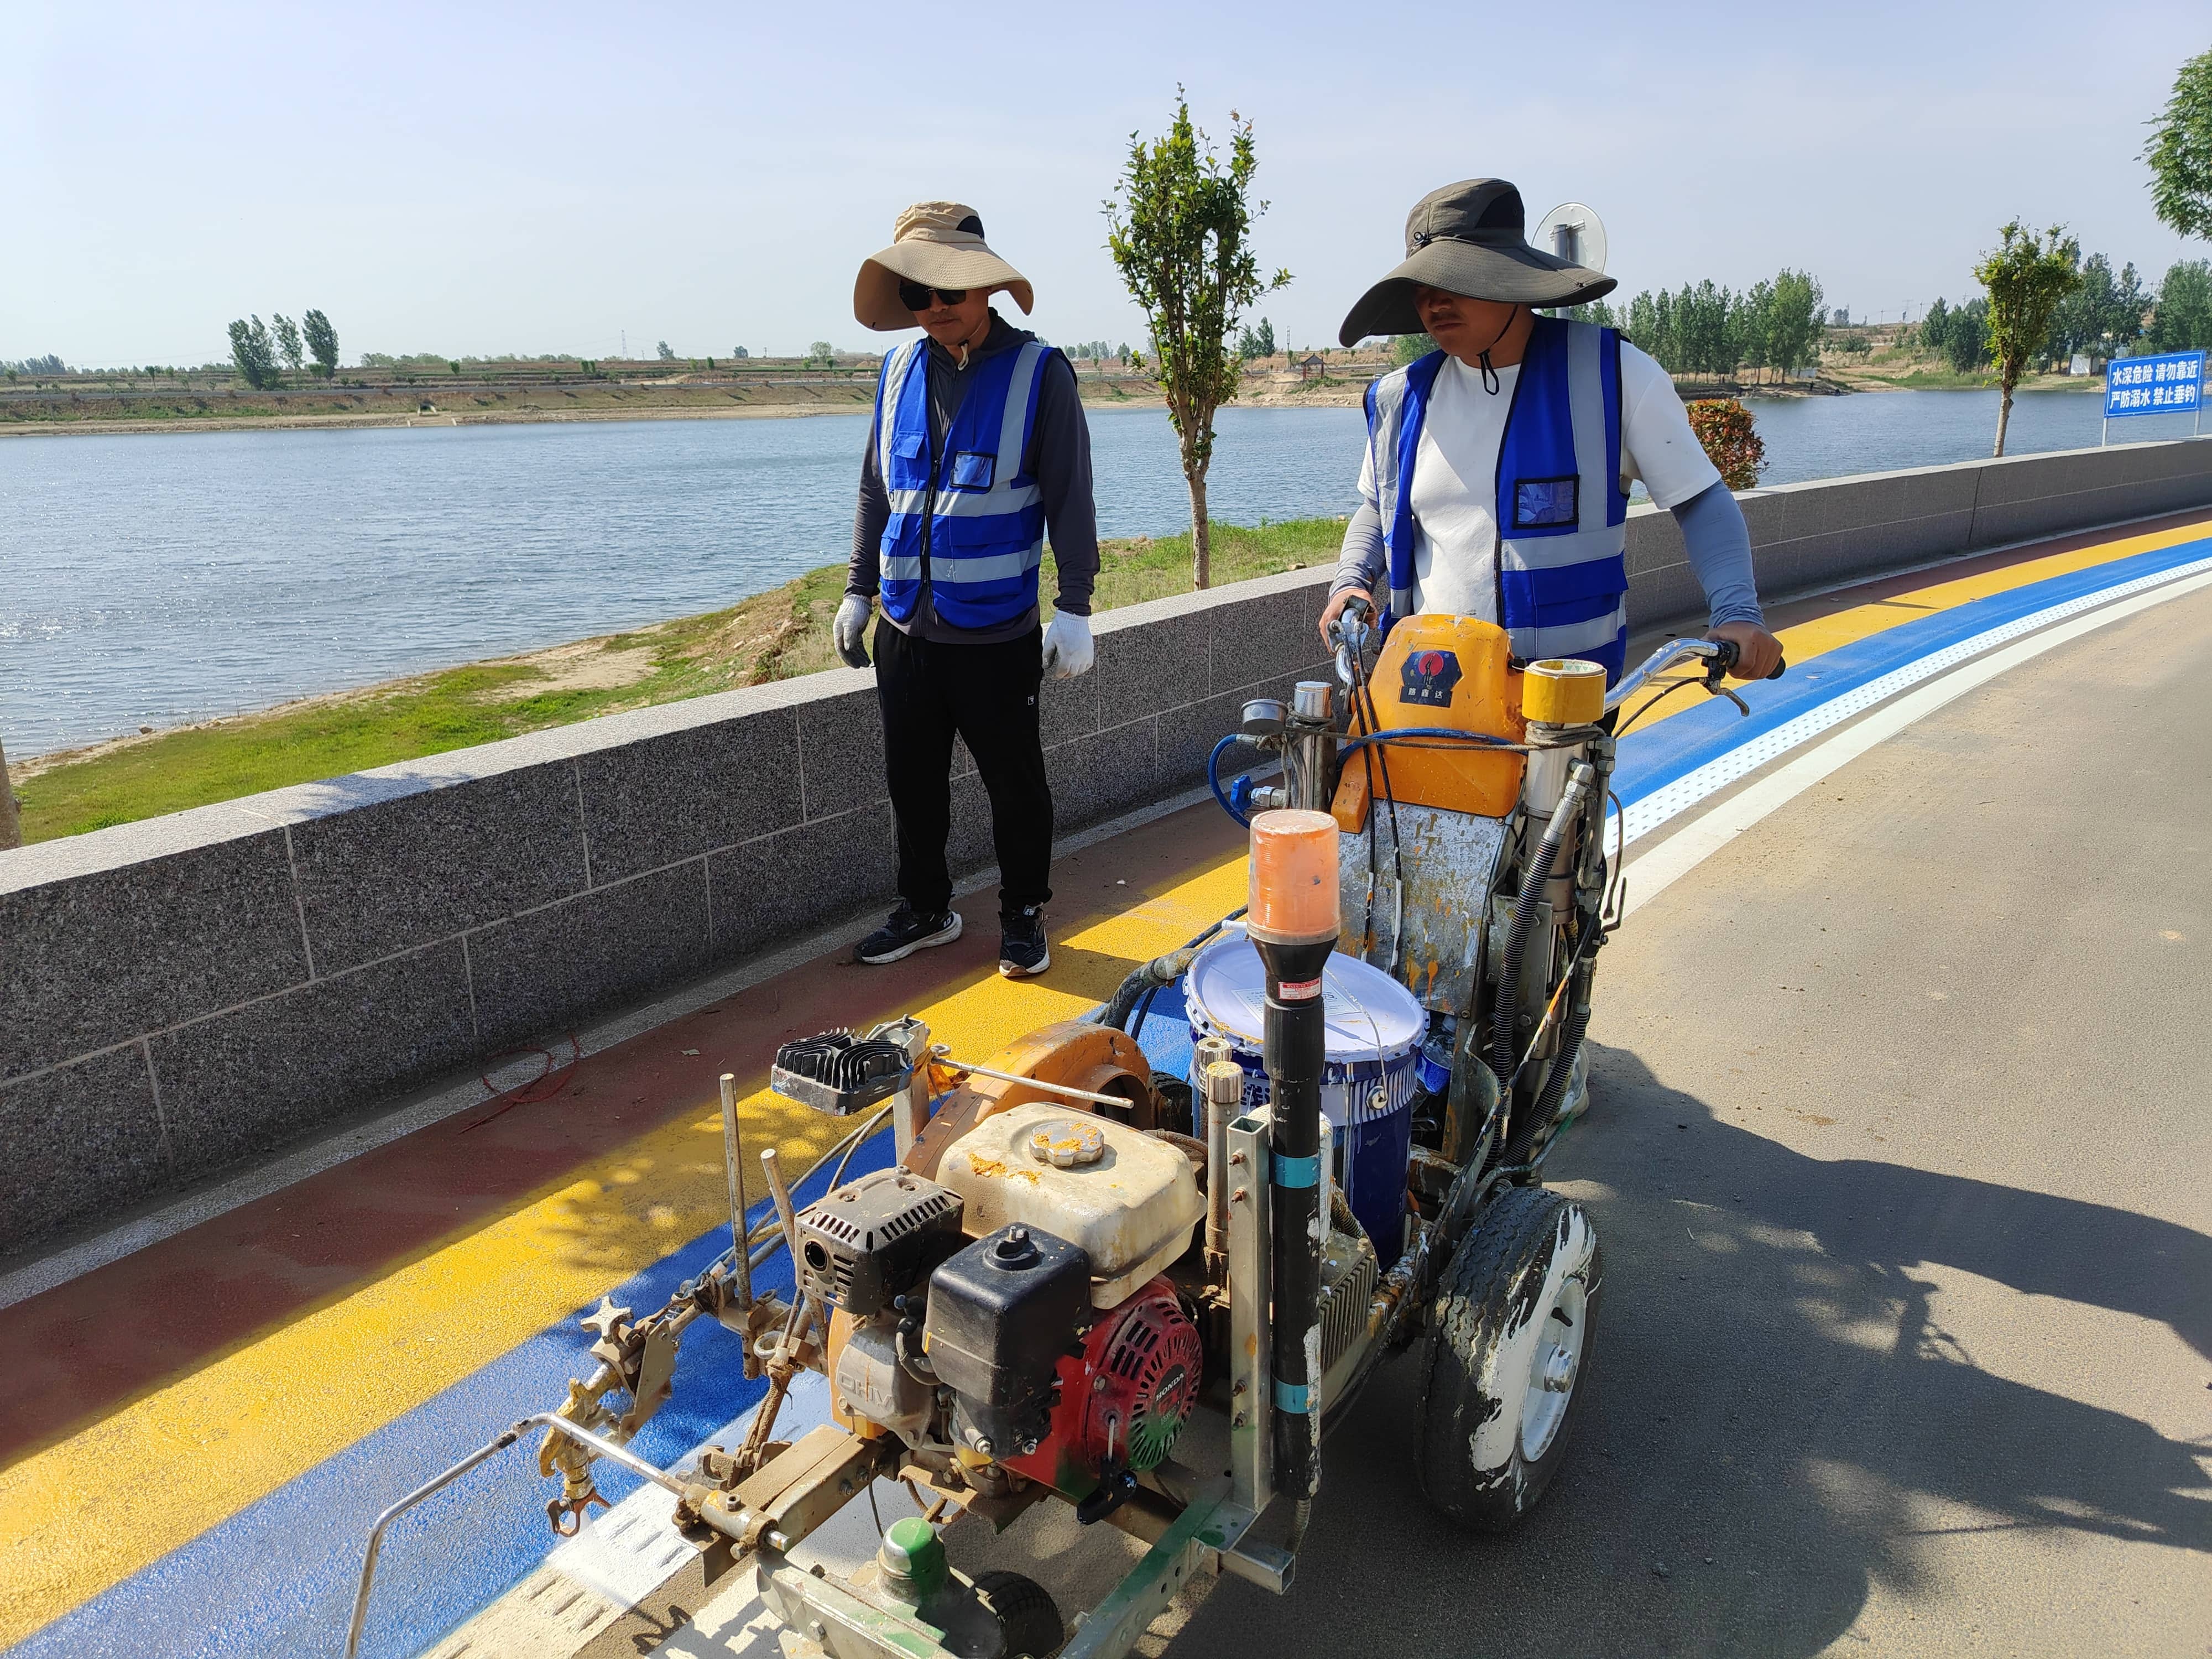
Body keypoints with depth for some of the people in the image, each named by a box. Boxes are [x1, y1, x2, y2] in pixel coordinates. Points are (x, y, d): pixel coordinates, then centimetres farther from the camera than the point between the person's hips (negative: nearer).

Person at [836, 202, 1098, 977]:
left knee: (1014, 783, 7)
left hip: (998, 634, -4)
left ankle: (1023, 916, 25)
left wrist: (1074, 608, -9)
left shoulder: (1038, 371, -6)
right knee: (912, 780, 13)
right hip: (905, 629, 5)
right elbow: (876, 490, 15)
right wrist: (858, 591, 14)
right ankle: (925, 909, 31)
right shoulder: (900, 370, 7)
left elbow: (1070, 498, -5)